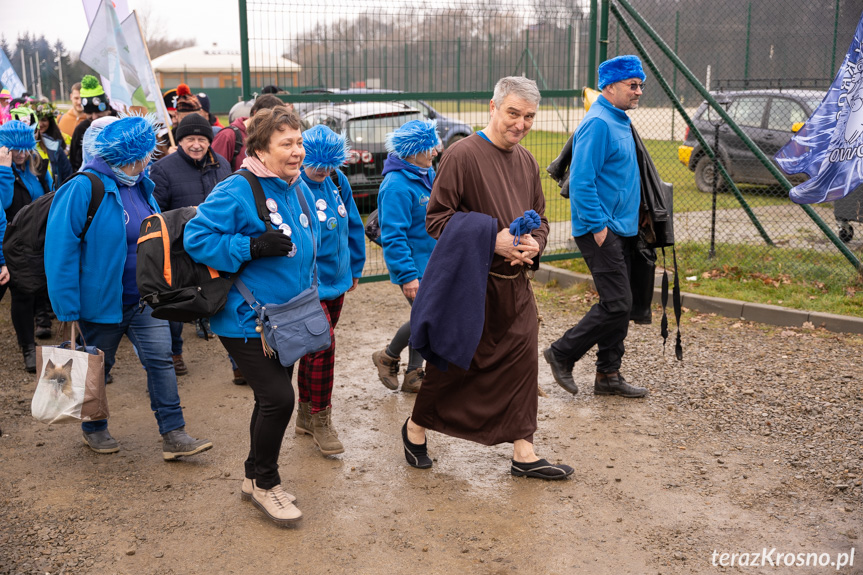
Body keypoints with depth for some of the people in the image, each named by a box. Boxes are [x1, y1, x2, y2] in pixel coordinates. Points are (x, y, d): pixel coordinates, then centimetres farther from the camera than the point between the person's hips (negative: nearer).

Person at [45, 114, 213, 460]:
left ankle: (173, 435, 4)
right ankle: (94, 430, 35)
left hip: (145, 300, 5)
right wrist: (68, 311, -19)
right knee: (96, 368, 13)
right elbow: (60, 251, -18)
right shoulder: (83, 189, -18)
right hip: (102, 301, -5)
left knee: (161, 360, -1)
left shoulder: (141, 186, 4)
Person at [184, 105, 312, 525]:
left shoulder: (300, 190, 8)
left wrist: (306, 296, 18)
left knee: (273, 397, 16)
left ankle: (256, 478, 34)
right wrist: (253, 247, -27)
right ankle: (265, 482, 11)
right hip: (246, 320, -8)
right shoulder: (235, 192, -17)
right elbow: (196, 238, -19)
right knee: (278, 397, -12)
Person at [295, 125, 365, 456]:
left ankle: (306, 415, 29)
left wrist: (354, 268, 19)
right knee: (324, 344, -13)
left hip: (336, 280, 7)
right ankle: (320, 419, 5)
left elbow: (353, 226, 15)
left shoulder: (337, 181, 4)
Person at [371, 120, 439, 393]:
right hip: (414, 267, -9)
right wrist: (407, 275, -25)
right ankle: (388, 357, 18)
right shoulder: (397, 185, -21)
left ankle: (413, 375, 24)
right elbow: (393, 236, -23)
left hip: (431, 264, 9)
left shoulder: (427, 175, 7)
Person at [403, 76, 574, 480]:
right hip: (470, 283, -6)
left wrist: (534, 243, -5)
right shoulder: (463, 155, -12)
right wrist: (491, 240, -22)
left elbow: (539, 217, 19)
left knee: (522, 360, 5)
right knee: (453, 362, 7)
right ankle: (416, 426, 31)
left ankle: (523, 451, 15)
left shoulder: (526, 161, 11)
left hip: (515, 284, 6)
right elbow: (437, 219, -14)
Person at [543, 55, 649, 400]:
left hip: (620, 230, 10)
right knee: (616, 304, -10)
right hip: (601, 231, -10)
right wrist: (598, 226, -21)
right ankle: (562, 354, 5)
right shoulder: (598, 123, -15)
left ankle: (608, 375, 19)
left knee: (619, 305, 11)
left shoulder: (620, 122, 17)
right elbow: (581, 181, -21)